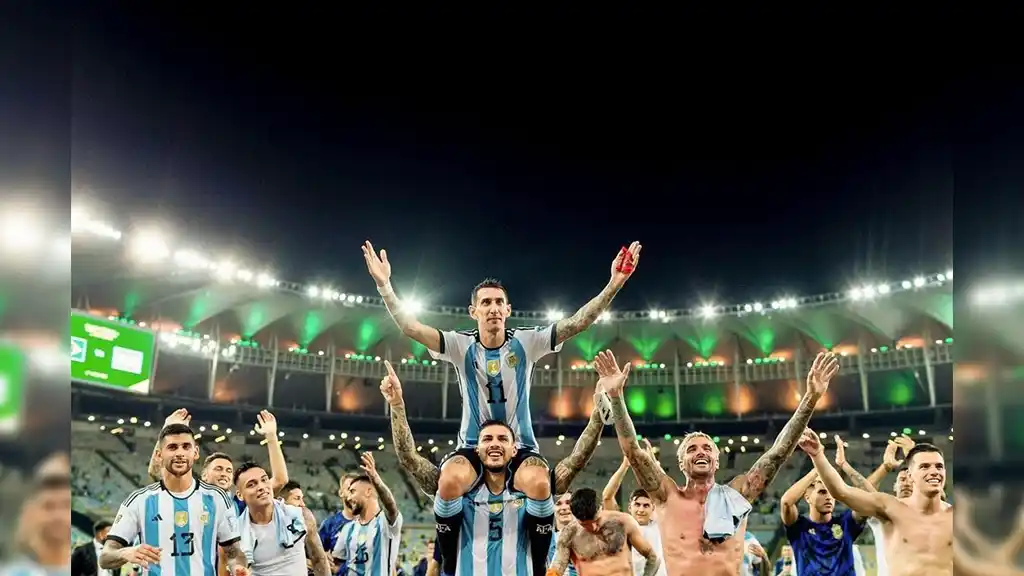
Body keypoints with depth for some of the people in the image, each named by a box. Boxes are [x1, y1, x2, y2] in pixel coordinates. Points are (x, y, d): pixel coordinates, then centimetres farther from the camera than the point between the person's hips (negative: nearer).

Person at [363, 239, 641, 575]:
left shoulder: (527, 342, -4)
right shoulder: (461, 345, -4)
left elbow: (578, 323, -13)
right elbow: (411, 328, -15)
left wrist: (615, 283, -24)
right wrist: (384, 285, -26)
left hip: (519, 447, 0)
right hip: (472, 447, 0)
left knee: (540, 484, -34)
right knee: (449, 482, -34)